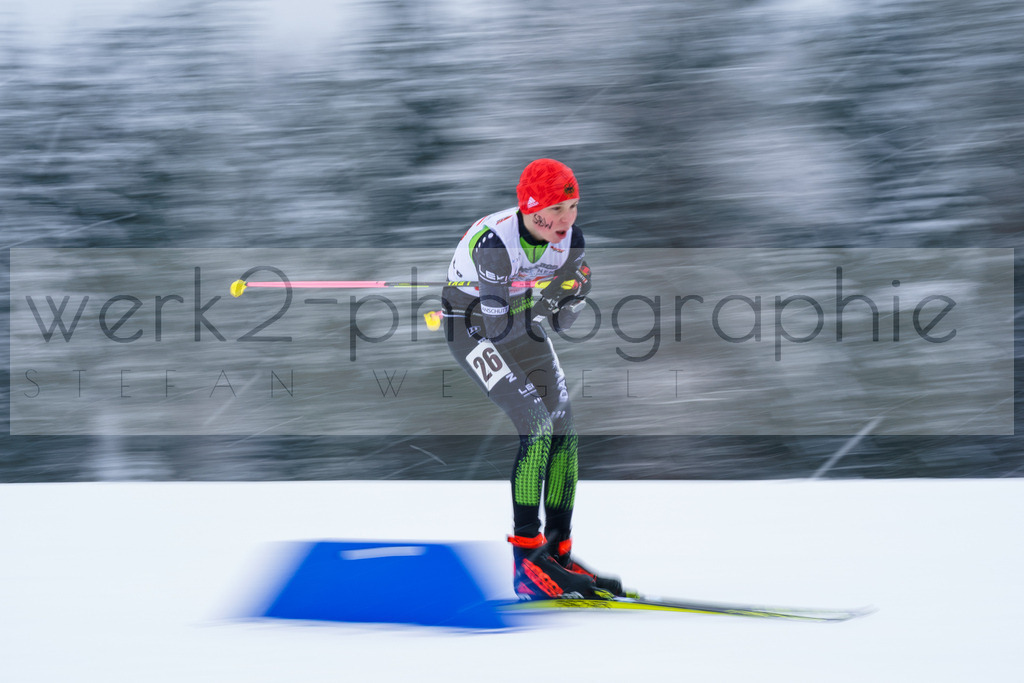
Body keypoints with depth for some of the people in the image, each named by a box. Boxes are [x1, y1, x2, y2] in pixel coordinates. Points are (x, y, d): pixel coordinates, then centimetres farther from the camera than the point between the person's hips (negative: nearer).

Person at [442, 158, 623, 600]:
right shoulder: (494, 242, -33)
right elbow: (497, 327, -32)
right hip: (472, 325, -7)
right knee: (536, 424, -21)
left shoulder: (571, 238, -14)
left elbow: (560, 322, -7)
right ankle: (527, 561, -22)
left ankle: (559, 555, 6)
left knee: (566, 430, -2)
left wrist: (573, 298, -26)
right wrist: (549, 298, -38)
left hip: (522, 320, 7)